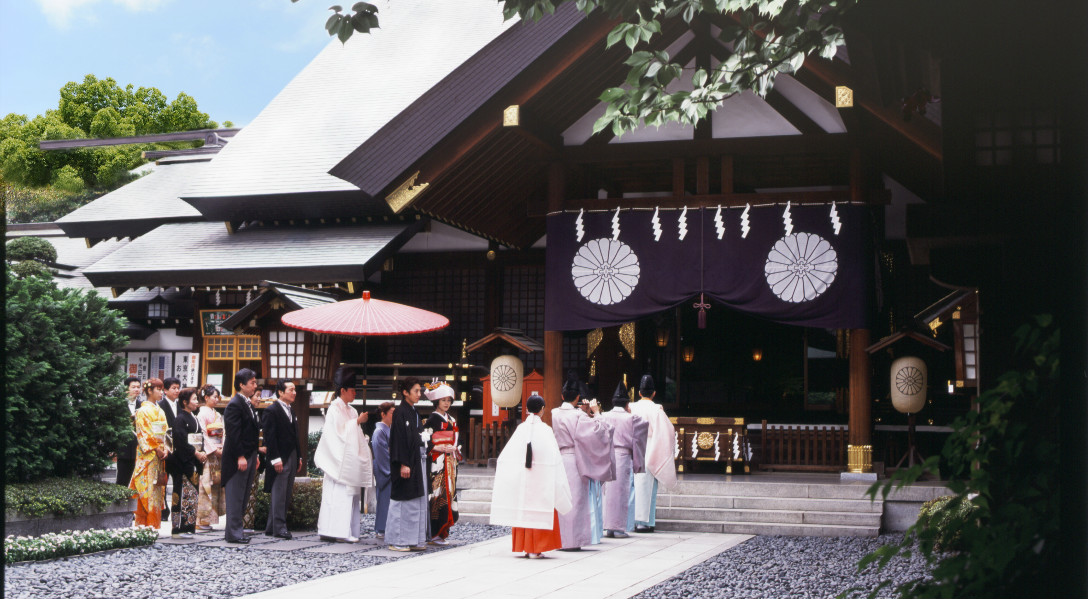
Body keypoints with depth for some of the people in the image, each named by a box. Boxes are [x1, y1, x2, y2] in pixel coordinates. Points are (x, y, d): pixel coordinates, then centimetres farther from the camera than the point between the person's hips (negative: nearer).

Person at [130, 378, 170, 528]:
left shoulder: (160, 411, 17)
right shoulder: (143, 410, -4)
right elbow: (143, 433, -10)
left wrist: (165, 449, 2)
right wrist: (156, 449, -13)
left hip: (160, 454, 7)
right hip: (147, 455, -7)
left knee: (157, 490, 5)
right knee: (147, 489, -9)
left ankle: (154, 525, 7)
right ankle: (144, 525, -7)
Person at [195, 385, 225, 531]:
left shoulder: (218, 415, 18)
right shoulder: (202, 413, -5)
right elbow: (202, 434, -11)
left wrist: (223, 448, 1)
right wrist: (214, 450, -13)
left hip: (219, 452, 7)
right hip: (207, 452, -7)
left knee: (215, 484, 4)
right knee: (205, 485, -9)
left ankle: (207, 519, 7)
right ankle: (201, 520, -7)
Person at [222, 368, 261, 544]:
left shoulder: (248, 404, 14)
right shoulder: (234, 404, -13)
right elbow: (233, 433, -18)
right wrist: (240, 457, -21)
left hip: (249, 455, 9)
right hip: (238, 457, -9)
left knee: (243, 496, 12)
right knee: (235, 496, -2)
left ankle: (235, 529, 18)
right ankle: (233, 533, 2)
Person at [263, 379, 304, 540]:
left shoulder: (291, 412, 18)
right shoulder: (272, 411, -7)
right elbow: (269, 436, -13)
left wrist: (299, 457, 14)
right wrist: (275, 459, -19)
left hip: (292, 458, 8)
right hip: (279, 460, -8)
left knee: (286, 495, 8)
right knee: (278, 494, -7)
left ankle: (271, 527, 13)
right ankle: (279, 528, -5)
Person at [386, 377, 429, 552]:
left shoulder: (414, 412, 16)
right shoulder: (400, 412, -10)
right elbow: (398, 439, -16)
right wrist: (403, 464, -20)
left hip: (417, 461, 9)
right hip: (406, 462, -9)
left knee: (417, 500, 9)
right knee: (402, 499, -5)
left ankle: (414, 539, 13)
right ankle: (397, 541, 1)